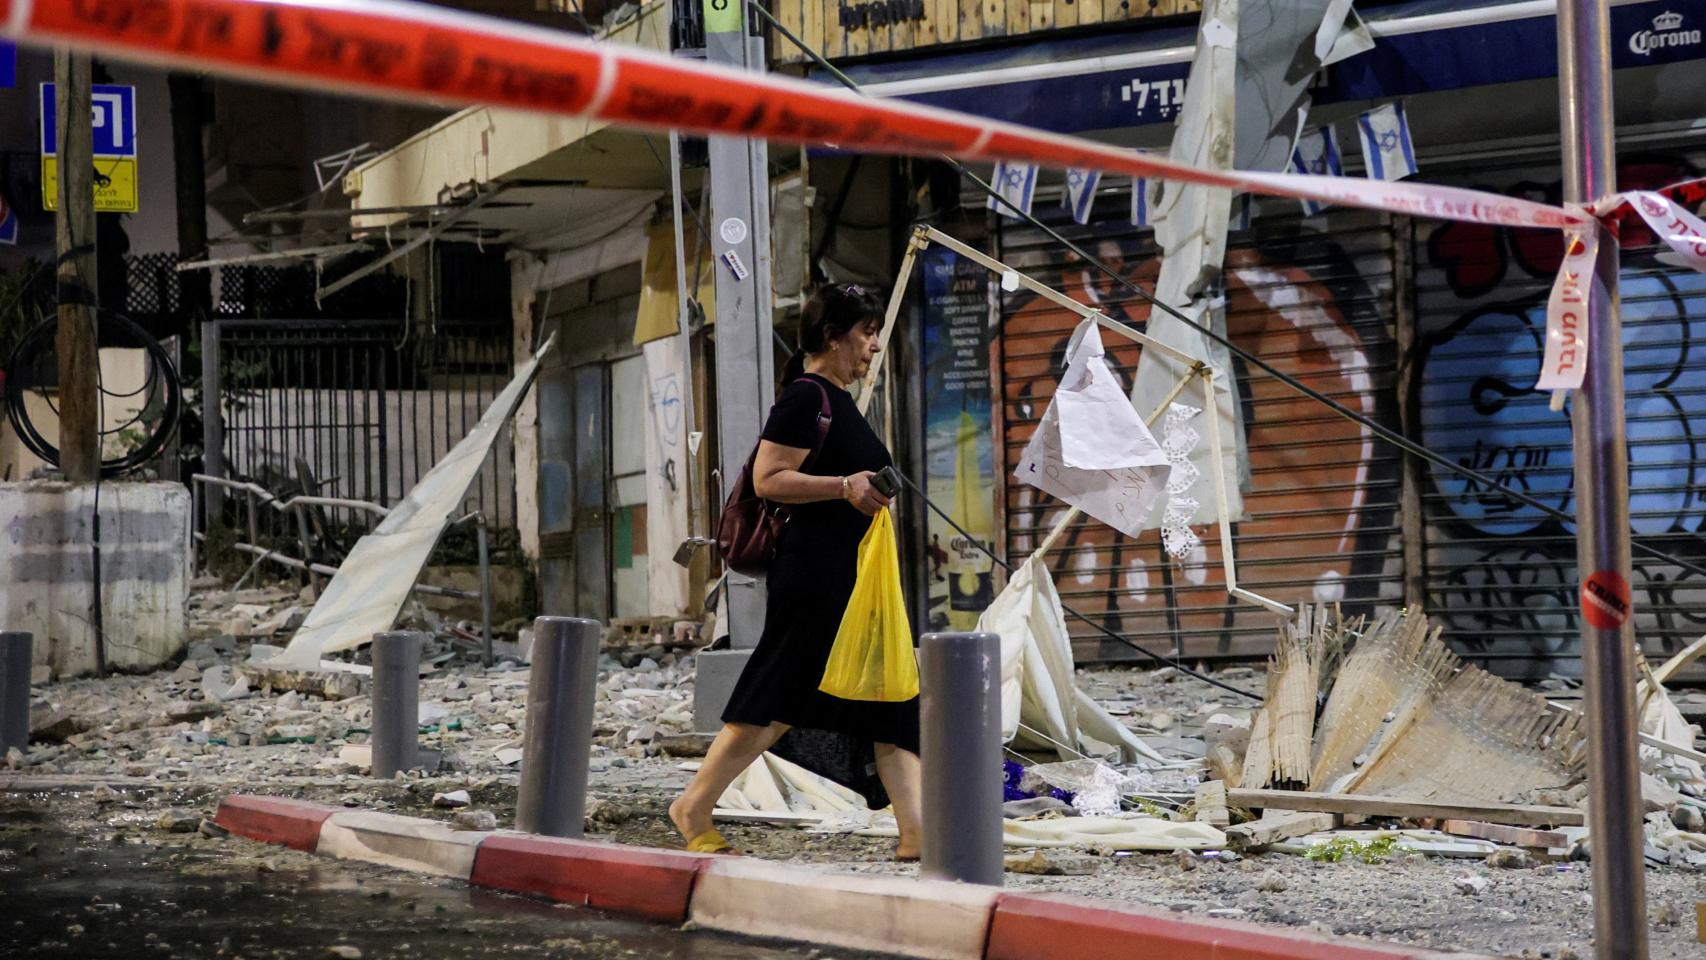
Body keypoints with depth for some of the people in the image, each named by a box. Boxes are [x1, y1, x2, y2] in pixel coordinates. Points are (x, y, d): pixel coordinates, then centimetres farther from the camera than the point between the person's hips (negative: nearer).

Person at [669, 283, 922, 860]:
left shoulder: (838, 401, 19)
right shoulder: (806, 397, -11)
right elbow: (767, 480, -19)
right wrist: (844, 487, -26)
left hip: (855, 575, 10)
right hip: (814, 576, -10)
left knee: (891, 698, 3)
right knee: (778, 702, -6)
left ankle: (916, 832, 0)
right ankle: (694, 809, 5)